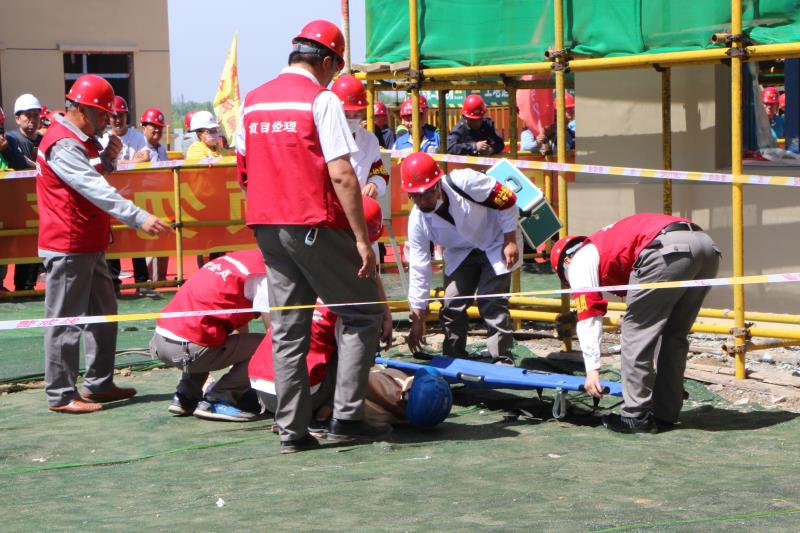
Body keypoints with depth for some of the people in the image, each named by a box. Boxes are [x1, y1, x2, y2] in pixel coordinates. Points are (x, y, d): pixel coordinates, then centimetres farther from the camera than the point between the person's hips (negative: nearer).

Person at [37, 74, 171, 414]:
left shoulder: (82, 140, 14)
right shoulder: (63, 144, -19)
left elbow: (94, 178, 23)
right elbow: (95, 190, -29)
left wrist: (108, 157, 1)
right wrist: (138, 218, -36)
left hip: (89, 246, 11)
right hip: (68, 248, -11)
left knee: (103, 315, 16)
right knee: (67, 320, -4)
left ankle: (99, 384, 25)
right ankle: (61, 395, 2)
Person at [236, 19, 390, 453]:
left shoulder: (252, 101, 11)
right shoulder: (322, 99, -9)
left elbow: (242, 173, 15)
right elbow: (341, 176, -16)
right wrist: (362, 238, -14)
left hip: (267, 227, 7)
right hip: (315, 227, -7)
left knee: (287, 329, 11)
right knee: (363, 314, 6)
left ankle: (292, 429, 10)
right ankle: (346, 417, 2)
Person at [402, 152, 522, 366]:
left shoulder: (464, 182, -34)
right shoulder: (417, 221, -19)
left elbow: (506, 200, -20)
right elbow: (418, 269, -13)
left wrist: (511, 241, -17)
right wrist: (417, 320, -12)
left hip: (496, 245, -4)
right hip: (461, 252, 4)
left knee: (491, 304, -14)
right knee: (451, 306, -2)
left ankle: (502, 362, -3)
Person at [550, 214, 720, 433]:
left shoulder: (581, 260, 18)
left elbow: (588, 316, 8)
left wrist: (592, 369, 7)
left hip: (667, 250, -9)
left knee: (636, 331, 4)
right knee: (674, 335, 19)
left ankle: (637, 417, 5)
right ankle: (666, 413, 24)